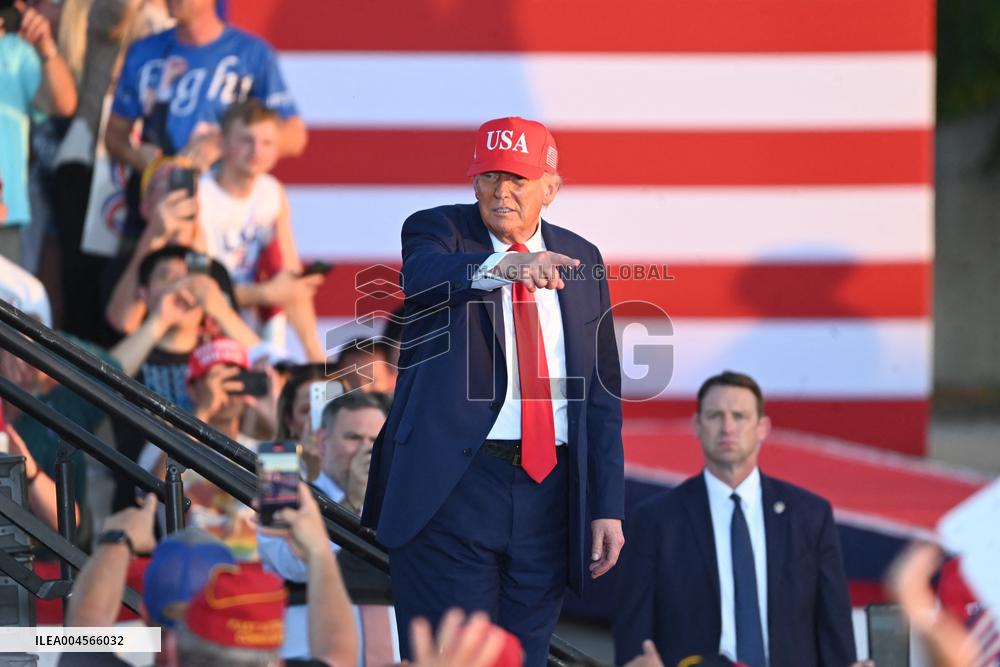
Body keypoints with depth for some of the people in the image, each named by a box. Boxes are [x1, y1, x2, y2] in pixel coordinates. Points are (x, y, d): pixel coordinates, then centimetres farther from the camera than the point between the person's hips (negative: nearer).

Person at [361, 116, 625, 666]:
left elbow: (603, 391, 12)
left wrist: (608, 506, 6)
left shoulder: (580, 260, 12)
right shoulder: (438, 230, 2)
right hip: (452, 489, -4)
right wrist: (503, 267, -45)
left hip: (549, 494, 4)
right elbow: (425, 275, -24)